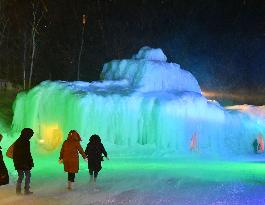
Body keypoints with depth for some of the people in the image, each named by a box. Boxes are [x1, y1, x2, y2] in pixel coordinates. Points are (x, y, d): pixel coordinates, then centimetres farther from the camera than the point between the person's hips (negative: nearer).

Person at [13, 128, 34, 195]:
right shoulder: (26, 142, -16)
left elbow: (14, 154, 14)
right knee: (27, 175, 7)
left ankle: (18, 190, 14)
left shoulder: (17, 142, 9)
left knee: (20, 176, 17)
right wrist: (31, 162, -9)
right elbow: (27, 154, -17)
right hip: (25, 163, -7)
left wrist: (15, 162, 20)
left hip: (18, 163, 7)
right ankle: (26, 190, 9)